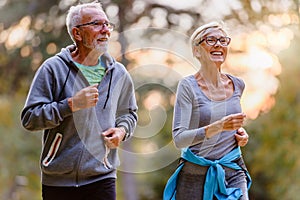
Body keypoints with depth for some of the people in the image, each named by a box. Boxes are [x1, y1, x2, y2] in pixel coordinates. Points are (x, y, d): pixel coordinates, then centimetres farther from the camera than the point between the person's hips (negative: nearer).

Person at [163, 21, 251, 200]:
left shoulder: (237, 85, 7)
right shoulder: (188, 86, -8)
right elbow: (179, 139, -17)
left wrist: (240, 131, 5)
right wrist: (218, 127, -29)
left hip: (233, 172, 4)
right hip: (196, 175, -3)